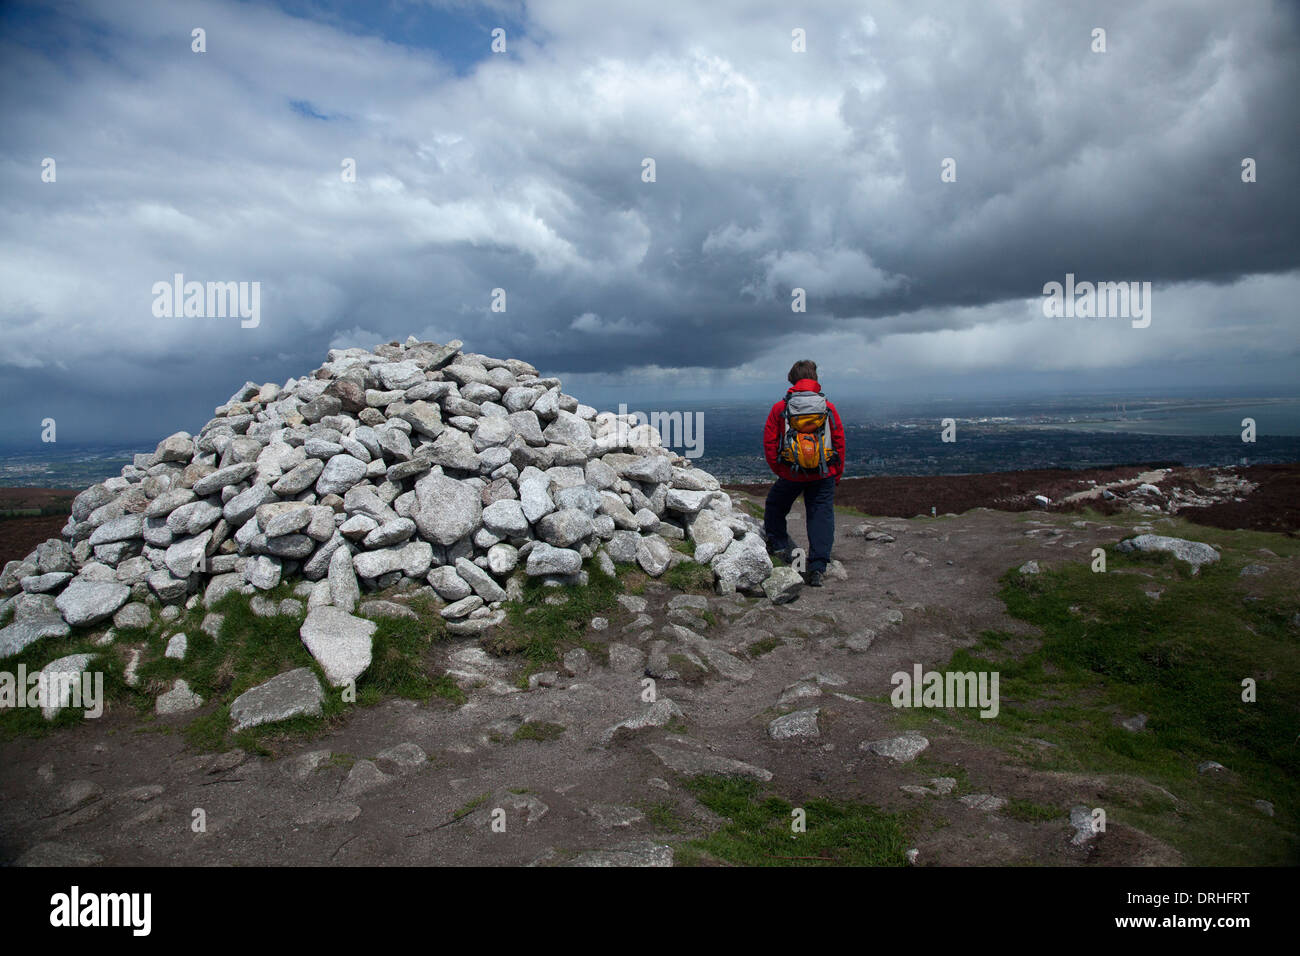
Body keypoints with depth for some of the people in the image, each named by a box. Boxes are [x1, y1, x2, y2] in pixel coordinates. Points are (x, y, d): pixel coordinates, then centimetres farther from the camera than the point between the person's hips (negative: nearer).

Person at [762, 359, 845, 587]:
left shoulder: (779, 408, -1)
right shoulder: (828, 408, 1)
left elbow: (769, 443, 1)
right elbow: (840, 442, 5)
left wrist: (778, 469, 13)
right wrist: (837, 474, 14)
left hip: (790, 474, -1)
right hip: (824, 475, 1)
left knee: (775, 508, 24)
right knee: (821, 515, 5)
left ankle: (780, 548, 26)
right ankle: (817, 568, -1)